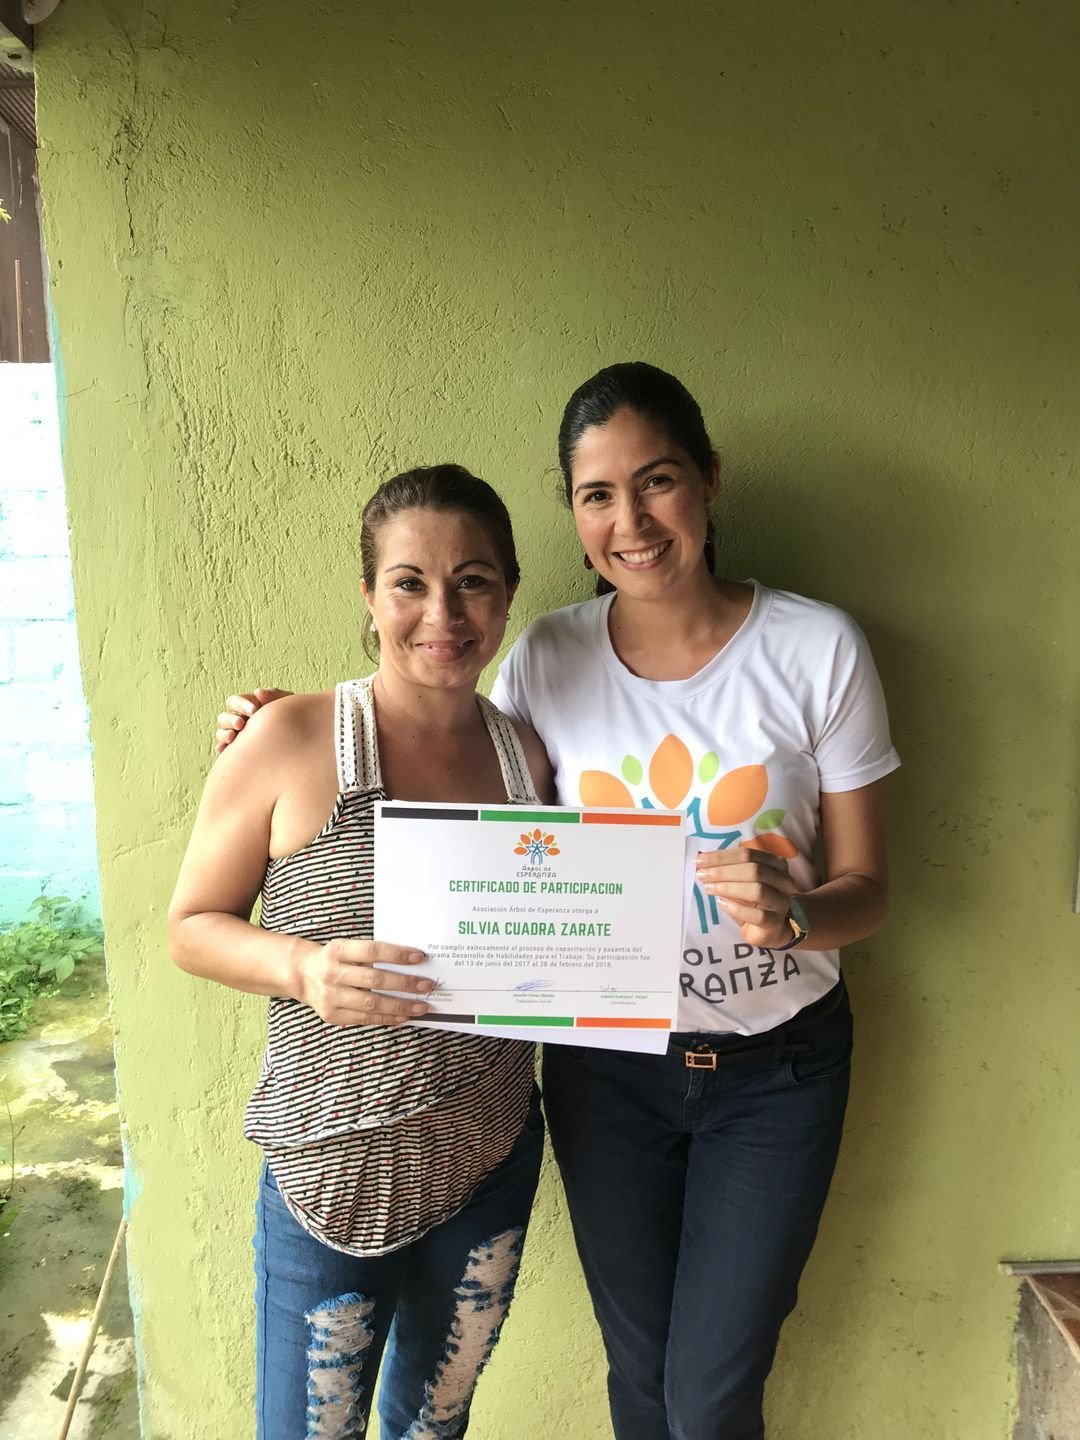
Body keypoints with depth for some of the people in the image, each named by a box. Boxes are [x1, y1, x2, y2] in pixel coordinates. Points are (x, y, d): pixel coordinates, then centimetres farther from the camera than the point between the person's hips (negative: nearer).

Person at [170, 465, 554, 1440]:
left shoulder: (528, 757, -3)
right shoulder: (289, 744, -16)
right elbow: (192, 926, -8)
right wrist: (302, 967, -25)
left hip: (493, 1161, 4)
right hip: (337, 1172, -3)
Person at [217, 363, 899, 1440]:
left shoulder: (817, 648, -13)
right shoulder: (547, 659, -8)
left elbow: (865, 885, -6)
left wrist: (794, 914, -28)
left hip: (776, 1067, -1)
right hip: (605, 1061, 2)